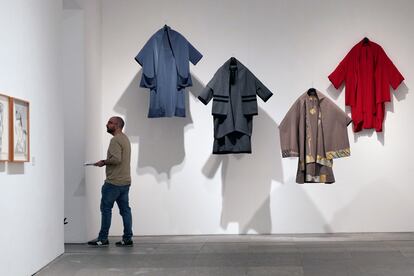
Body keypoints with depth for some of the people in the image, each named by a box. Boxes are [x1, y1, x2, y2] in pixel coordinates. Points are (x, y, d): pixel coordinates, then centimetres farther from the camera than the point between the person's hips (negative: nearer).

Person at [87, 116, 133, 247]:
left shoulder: (115, 140, -14)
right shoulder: (125, 138, 17)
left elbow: (116, 159, -25)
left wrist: (104, 162, -10)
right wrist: (106, 162, 13)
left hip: (114, 182, -9)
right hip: (125, 181, 9)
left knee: (106, 208, -1)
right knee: (125, 209, 8)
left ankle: (103, 239, 4)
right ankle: (127, 239, 10)